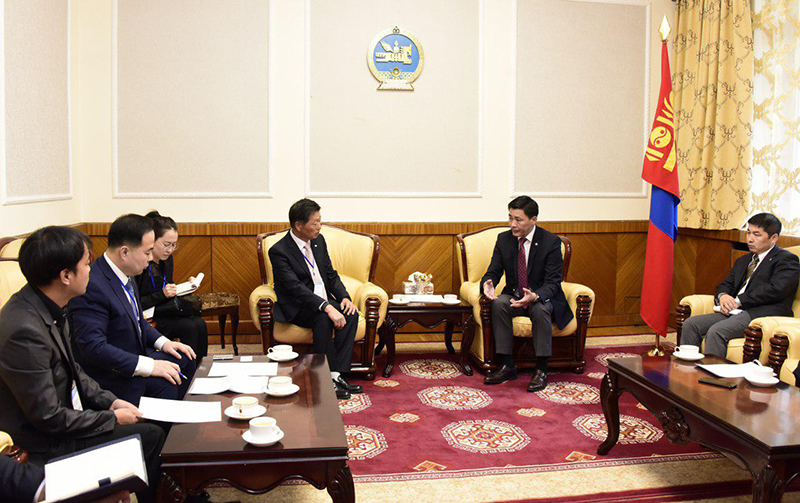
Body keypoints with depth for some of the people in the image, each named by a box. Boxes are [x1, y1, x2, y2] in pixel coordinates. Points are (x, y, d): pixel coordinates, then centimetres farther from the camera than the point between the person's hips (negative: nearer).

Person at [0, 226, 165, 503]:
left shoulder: (49, 308, -4)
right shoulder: (24, 330, -32)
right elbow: (49, 418, -25)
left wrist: (109, 401, 2)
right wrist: (113, 418, -14)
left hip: (65, 412, 9)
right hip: (47, 443, -9)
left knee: (153, 430, 11)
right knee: (151, 435, -9)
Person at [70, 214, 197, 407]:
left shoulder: (125, 275, 3)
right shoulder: (92, 287, -26)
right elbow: (92, 347, -29)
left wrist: (163, 342, 4)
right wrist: (149, 366, -29)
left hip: (135, 355, 10)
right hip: (114, 375, -10)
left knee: (184, 360, 8)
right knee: (166, 386, -26)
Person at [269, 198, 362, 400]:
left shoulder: (318, 240, 7)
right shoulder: (279, 251, -15)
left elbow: (331, 274, 12)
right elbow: (295, 287, -25)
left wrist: (344, 297, -8)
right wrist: (326, 307, -35)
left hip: (324, 299, 6)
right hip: (296, 307, -6)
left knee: (350, 314, -22)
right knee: (322, 318, -35)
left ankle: (336, 374, -22)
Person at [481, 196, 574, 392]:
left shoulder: (551, 242, -13)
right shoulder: (504, 239, -1)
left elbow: (552, 282, -17)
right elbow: (493, 271, -1)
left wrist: (534, 295, -38)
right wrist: (488, 283, -27)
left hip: (543, 298, -3)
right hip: (514, 295, 3)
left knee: (540, 309, -36)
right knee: (498, 303, -29)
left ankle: (541, 370, -24)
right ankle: (507, 366, -22)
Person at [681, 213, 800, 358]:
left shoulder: (787, 259, 1)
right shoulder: (743, 261, 28)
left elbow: (775, 289, -14)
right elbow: (726, 284, 23)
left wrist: (739, 301, -13)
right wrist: (722, 296, -3)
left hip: (764, 314, -8)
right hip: (736, 311, 8)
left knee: (716, 331, -32)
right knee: (690, 324, -11)